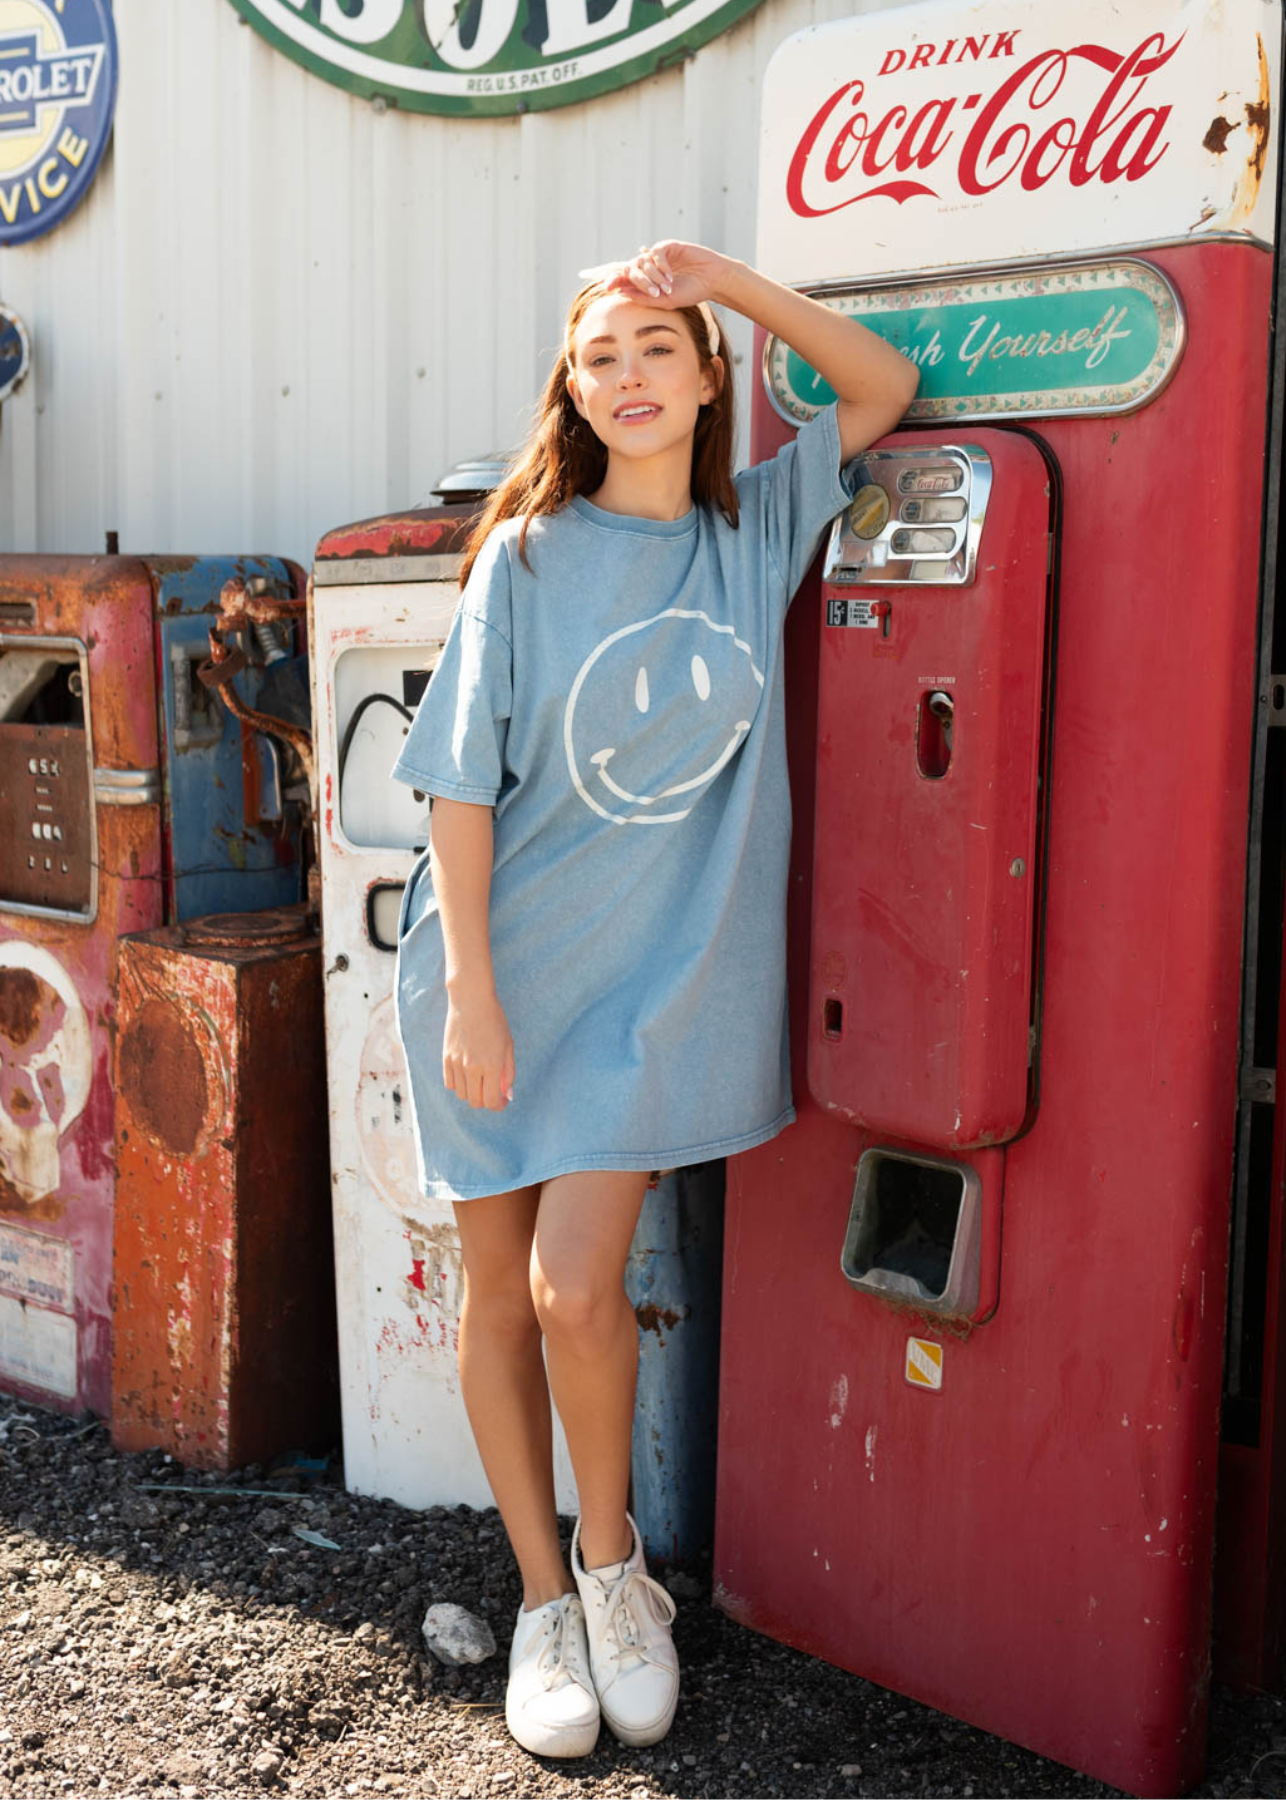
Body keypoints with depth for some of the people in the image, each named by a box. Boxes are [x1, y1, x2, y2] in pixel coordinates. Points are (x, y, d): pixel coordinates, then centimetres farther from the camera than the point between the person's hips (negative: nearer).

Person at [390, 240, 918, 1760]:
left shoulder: (755, 530, 6)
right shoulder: (528, 553, -2)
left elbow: (885, 387, 8)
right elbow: (461, 782, -5)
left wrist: (729, 278, -3)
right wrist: (469, 993, -12)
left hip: (659, 978, 0)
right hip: (501, 963, 0)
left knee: (575, 1288, -12)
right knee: (500, 1293, 6)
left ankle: (612, 1561, 16)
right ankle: (543, 1602, 24)